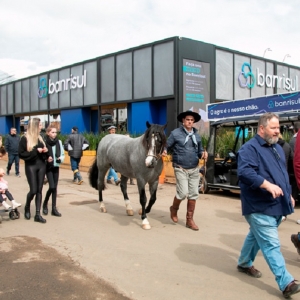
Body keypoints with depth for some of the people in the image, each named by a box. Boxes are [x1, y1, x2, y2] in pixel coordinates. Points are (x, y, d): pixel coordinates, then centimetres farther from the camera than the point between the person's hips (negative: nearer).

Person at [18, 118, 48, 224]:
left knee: (39, 190, 3)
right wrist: (35, 151, -17)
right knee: (33, 190, -7)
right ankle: (27, 208, 23)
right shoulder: (25, 138, -6)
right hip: (31, 166, -5)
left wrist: (45, 152, -3)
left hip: (41, 166, 5)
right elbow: (21, 154, -11)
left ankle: (38, 214, 6)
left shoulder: (40, 138, 12)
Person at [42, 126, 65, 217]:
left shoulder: (59, 142, 1)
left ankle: (54, 208, 12)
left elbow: (62, 154, 9)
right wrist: (46, 159, -22)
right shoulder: (44, 142, -10)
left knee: (55, 187, 5)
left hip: (56, 167, 4)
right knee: (52, 187, -11)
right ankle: (45, 204, 14)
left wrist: (61, 158, -11)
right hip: (48, 167, -4)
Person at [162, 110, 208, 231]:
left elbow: (199, 150, 16)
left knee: (193, 194, 6)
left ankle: (190, 220, 17)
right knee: (183, 192, -12)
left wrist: (203, 153, -6)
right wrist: (164, 151, -26)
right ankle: (174, 208, 21)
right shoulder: (176, 133, -6)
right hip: (181, 169, -5)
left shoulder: (197, 135, 9)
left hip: (194, 169, 5)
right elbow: (167, 146, -4)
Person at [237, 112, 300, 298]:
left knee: (257, 236, 22)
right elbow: (245, 172, -27)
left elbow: (283, 174, 26)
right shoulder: (250, 148, -14)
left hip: (276, 205, 9)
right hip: (260, 207, -9)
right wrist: (268, 185, -32)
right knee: (271, 245, -7)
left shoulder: (277, 148, 17)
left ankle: (245, 263, 39)